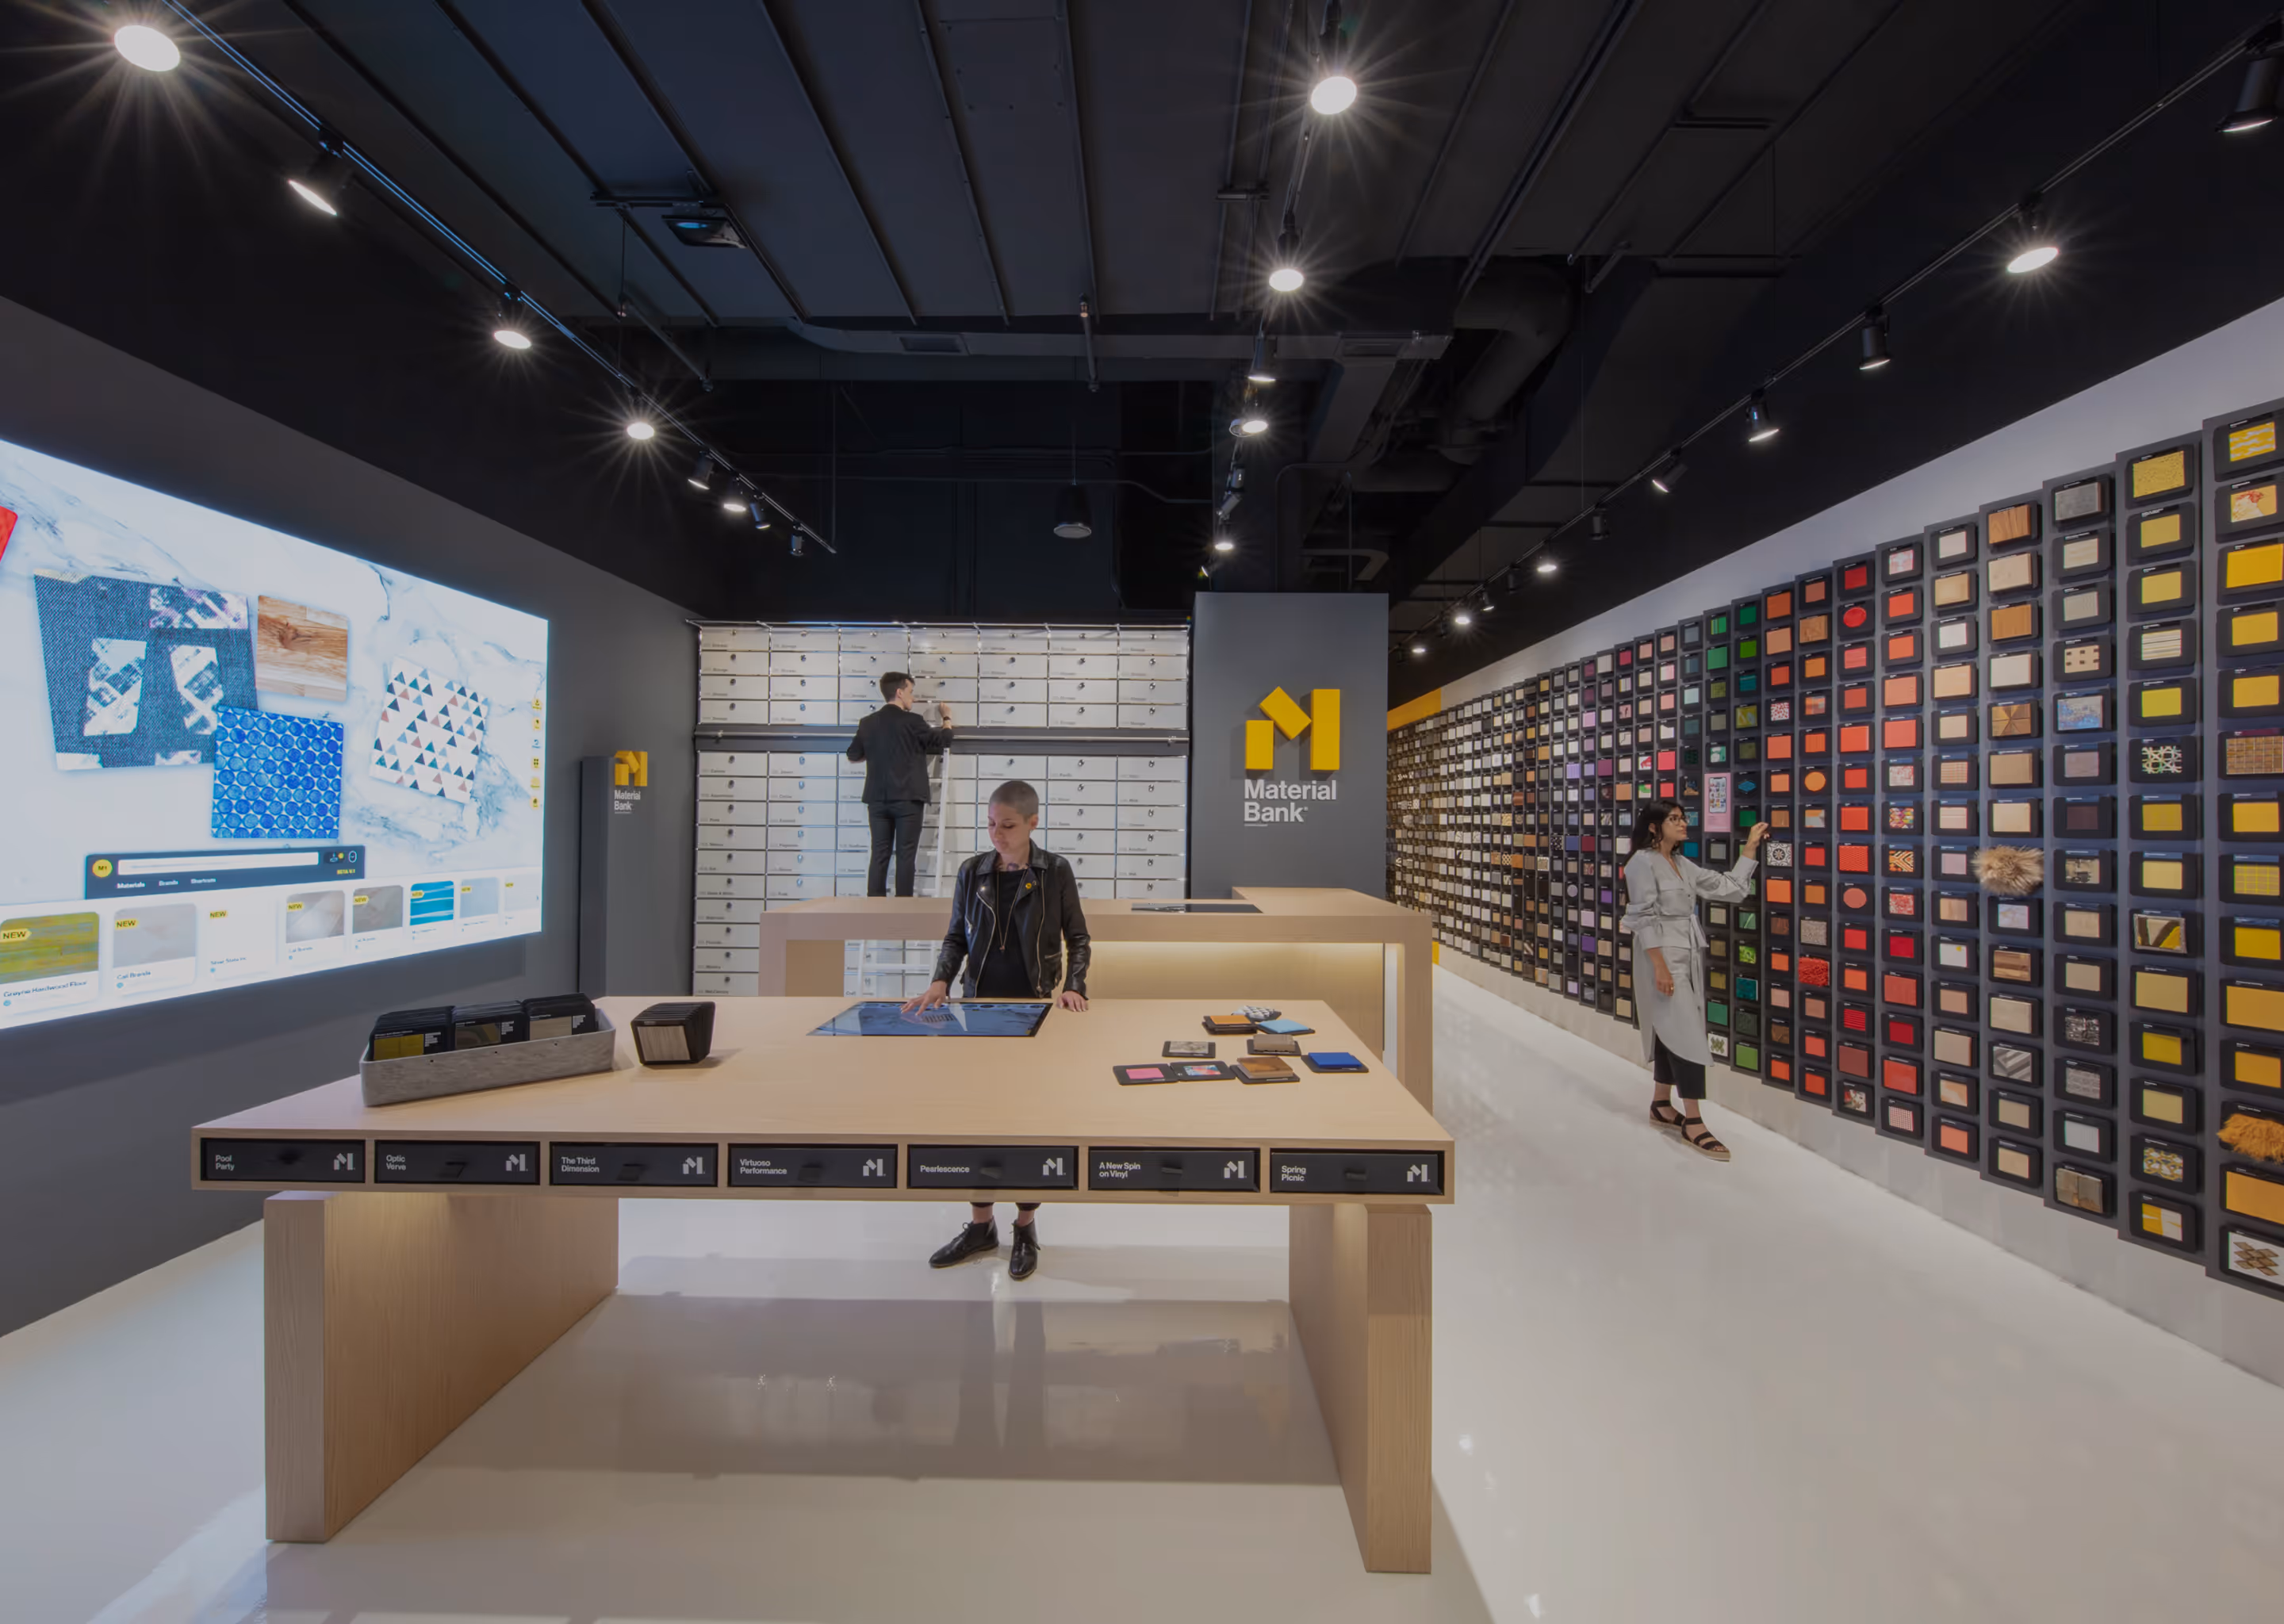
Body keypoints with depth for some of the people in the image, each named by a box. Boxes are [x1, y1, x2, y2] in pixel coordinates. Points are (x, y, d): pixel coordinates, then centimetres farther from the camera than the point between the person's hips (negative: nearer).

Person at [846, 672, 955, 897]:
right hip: (907, 799, -4)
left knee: (879, 855, 7)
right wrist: (947, 718, 21)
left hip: (878, 799, 5)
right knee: (905, 855, 1)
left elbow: (853, 754, 17)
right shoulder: (911, 722, -8)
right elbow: (944, 741, 3)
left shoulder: (868, 723, 6)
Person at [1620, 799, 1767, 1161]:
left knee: (1672, 1033, 14)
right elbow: (1644, 919, -16)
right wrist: (1660, 966, -21)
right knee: (1686, 1034, -9)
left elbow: (1728, 888, 14)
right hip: (1663, 958, -8)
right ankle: (1693, 1121, -3)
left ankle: (1662, 1106, 26)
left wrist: (1750, 847, 13)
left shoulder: (1683, 864, 14)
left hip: (1688, 957, 9)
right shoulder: (1643, 863, -11)